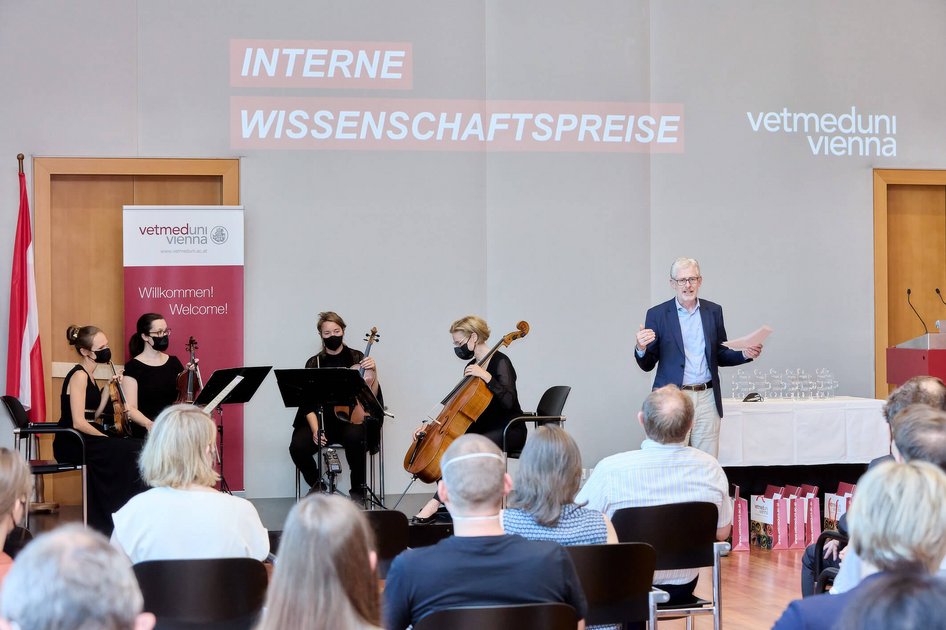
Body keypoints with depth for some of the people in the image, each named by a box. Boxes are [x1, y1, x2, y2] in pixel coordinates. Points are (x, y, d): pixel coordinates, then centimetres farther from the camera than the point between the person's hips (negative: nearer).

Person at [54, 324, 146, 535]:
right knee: (130, 451, -20)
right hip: (72, 444, -9)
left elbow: (94, 415, 12)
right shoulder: (79, 376, -13)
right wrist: (107, 439, -13)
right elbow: (78, 423, -21)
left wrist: (108, 389, 4)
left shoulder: (88, 375, 15)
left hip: (85, 440, 9)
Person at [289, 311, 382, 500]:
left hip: (351, 417, -2)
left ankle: (358, 488, -11)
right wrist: (315, 429, -15)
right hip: (322, 419, 2)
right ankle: (316, 484, 6)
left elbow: (371, 396, -2)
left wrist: (373, 372, -19)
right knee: (297, 447, -26)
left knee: (354, 436, -37)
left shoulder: (356, 358, 4)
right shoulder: (314, 363, 8)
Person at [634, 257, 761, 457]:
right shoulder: (657, 314, 1)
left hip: (706, 398, 2)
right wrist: (641, 349, -19)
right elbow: (647, 365, 3)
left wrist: (744, 355, -1)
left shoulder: (714, 311, 10)